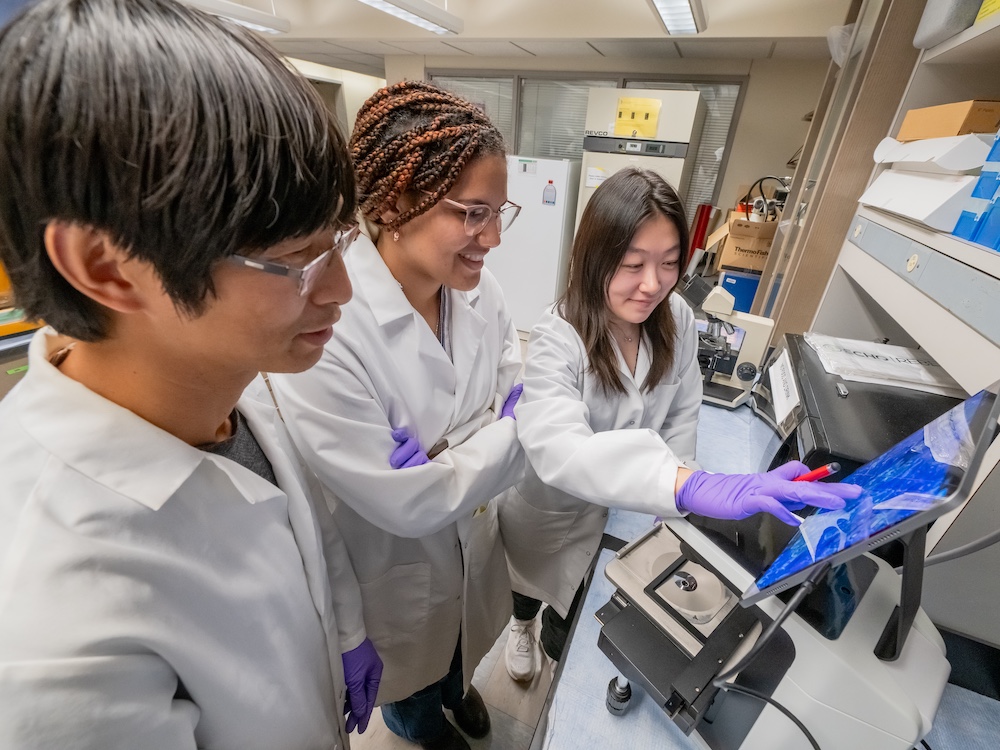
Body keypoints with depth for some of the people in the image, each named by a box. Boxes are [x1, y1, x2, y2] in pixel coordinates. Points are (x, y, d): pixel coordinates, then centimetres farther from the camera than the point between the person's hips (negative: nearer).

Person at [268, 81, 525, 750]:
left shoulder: (480, 293, -16)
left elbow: (527, 406, -8)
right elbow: (403, 505, -31)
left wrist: (441, 458, -26)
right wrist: (508, 431, -22)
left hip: (473, 541, 5)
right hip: (396, 569, -4)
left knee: (463, 645, 37)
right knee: (413, 671, 32)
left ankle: (456, 688, 74)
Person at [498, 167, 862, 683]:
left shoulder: (677, 321, -17)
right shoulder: (558, 339, -34)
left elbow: (680, 416, -5)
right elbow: (558, 448, -50)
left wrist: (666, 501, -11)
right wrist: (691, 486, -62)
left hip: (618, 511, 3)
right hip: (550, 514, -2)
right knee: (535, 584, 30)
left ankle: (557, 646, 65)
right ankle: (522, 625, 69)